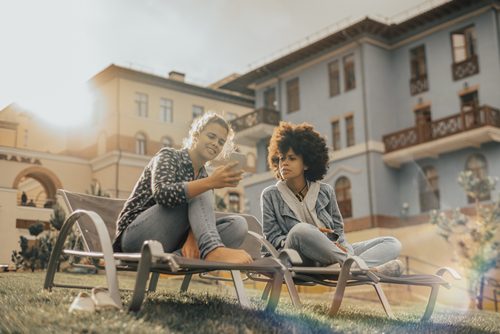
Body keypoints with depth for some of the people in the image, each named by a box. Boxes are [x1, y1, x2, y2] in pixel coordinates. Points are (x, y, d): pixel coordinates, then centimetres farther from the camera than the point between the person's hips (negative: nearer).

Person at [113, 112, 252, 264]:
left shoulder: (204, 176, 15)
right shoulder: (168, 156, -3)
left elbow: (201, 216, -3)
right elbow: (162, 194, -25)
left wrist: (192, 237, -26)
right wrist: (210, 183, -35)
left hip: (170, 244, 5)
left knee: (238, 224, -15)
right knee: (199, 193, -21)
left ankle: (178, 256, -37)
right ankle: (214, 250, -44)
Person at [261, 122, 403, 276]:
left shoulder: (325, 191, 12)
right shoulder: (270, 196, 7)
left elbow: (338, 229, 15)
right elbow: (273, 238, 2)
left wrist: (341, 246, -10)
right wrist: (311, 235, -15)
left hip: (333, 254, 4)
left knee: (392, 243, -8)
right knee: (300, 230, -36)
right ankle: (366, 268, -31)